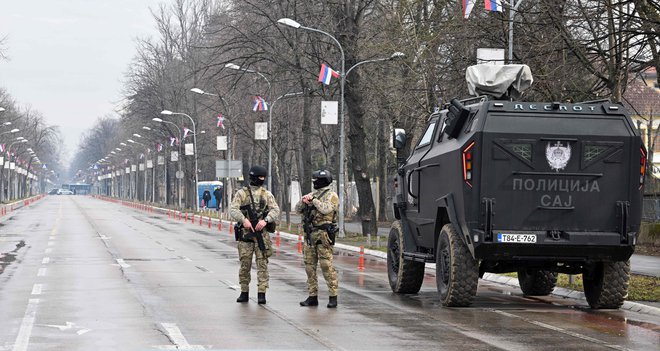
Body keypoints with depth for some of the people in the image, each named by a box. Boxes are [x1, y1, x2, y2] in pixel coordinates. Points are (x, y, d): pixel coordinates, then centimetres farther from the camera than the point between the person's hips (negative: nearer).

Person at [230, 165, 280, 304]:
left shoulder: (267, 194, 10)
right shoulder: (242, 193, 5)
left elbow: (275, 210, -1)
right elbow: (233, 209, -6)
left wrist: (265, 220, -19)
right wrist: (244, 219, -22)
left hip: (262, 233, 1)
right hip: (245, 233, -1)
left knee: (262, 263, -4)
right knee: (245, 263, 2)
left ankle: (262, 293, -3)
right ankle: (244, 292, 13)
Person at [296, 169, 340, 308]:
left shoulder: (332, 195, -4)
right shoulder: (312, 194, 17)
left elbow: (326, 209, -21)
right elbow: (298, 209, 15)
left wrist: (313, 200, -14)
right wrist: (303, 200, -4)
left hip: (323, 234, -8)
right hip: (310, 234, 8)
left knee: (326, 265, -10)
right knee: (309, 265, 7)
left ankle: (333, 296, -7)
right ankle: (313, 296, 13)